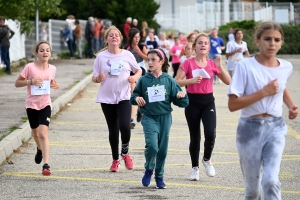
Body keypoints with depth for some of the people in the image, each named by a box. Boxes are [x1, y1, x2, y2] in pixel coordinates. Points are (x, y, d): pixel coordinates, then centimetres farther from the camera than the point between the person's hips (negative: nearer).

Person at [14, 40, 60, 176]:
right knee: (35, 132, 19)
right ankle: (40, 149, 53)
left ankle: (46, 165, -20)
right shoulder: (30, 67, -11)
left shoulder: (52, 69, -2)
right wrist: (30, 81, -22)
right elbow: (17, 83, -5)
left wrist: (55, 85, -4)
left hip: (45, 104, 0)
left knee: (43, 133, -15)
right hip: (32, 104, 0)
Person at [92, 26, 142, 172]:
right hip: (107, 98, 1)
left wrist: (135, 77, -9)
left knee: (125, 126, -18)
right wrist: (98, 78, -20)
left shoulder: (127, 55, 0)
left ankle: (125, 153, 9)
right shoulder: (101, 57, 0)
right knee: (113, 130, 7)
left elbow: (138, 70, 12)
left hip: (124, 97, -1)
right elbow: (94, 78, 3)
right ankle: (115, 160, 22)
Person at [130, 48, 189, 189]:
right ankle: (148, 170, 9)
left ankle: (159, 177, 22)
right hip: (149, 118, -1)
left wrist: (181, 96, -19)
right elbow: (134, 96, 11)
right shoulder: (143, 80, 0)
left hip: (165, 118, 1)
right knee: (152, 145, -18)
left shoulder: (169, 80, 0)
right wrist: (136, 98, -11)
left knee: (162, 149, 6)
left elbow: (181, 103, 2)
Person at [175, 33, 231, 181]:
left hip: (208, 101, 2)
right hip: (193, 101, -2)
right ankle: (195, 168, 20)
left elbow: (228, 81, 2)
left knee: (210, 134, -15)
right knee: (195, 137, 4)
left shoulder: (212, 64, 3)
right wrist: (191, 80, -25)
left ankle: (207, 159, 13)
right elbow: (176, 82, -10)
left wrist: (220, 66, -11)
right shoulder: (188, 63, -5)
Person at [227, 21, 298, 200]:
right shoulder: (246, 66, -14)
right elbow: (233, 105, -17)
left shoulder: (286, 67, 0)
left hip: (276, 127, 2)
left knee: (271, 180, -18)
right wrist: (264, 92, -21)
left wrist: (291, 105, 6)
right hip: (250, 129, -2)